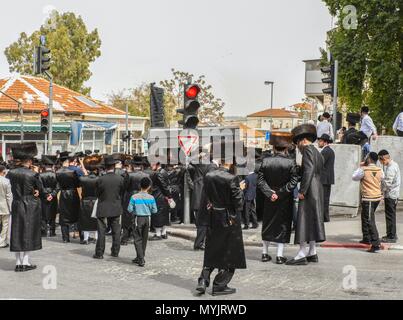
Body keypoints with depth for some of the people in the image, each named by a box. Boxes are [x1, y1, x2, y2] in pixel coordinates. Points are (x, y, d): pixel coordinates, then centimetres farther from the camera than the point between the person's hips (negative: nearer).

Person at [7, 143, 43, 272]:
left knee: (17, 233, 8)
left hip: (16, 206, 4)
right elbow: (41, 190, -3)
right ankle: (25, 262, 5)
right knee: (28, 233, 5)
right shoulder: (33, 174, -13)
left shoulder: (11, 173, -2)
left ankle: (18, 263, 11)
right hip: (31, 207, -3)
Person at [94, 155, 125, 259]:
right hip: (116, 208, 2)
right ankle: (115, 252, 18)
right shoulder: (121, 179, -8)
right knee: (116, 231, 12)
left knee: (101, 232, 4)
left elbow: (97, 194, -1)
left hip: (103, 209, -2)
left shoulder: (100, 180, -15)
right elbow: (122, 193, 4)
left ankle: (99, 253, 6)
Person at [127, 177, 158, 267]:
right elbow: (154, 210, -1)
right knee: (144, 239, 14)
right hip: (147, 219, 3)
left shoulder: (134, 197, -10)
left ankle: (141, 259, -12)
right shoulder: (151, 198, -5)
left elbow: (129, 209, -8)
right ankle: (139, 258, 23)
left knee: (138, 239, 0)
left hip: (138, 218, -3)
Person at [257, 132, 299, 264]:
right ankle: (280, 255, 5)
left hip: (269, 200, 3)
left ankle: (265, 253, 23)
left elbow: (260, 181, -6)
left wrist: (270, 193, -8)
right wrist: (280, 193, -12)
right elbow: (293, 182, -14)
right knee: (283, 225, 7)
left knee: (268, 224, 15)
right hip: (285, 201, -2)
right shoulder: (291, 162, -11)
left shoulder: (266, 161, -5)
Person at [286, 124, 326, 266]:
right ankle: (312, 253, 17)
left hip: (309, 192, -10)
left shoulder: (308, 150, -9)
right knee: (312, 221, 13)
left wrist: (302, 191, -20)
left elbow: (308, 171, -20)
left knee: (304, 221, -9)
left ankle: (302, 255, -10)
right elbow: (318, 173, 16)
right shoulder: (318, 153, 20)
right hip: (317, 191, 10)